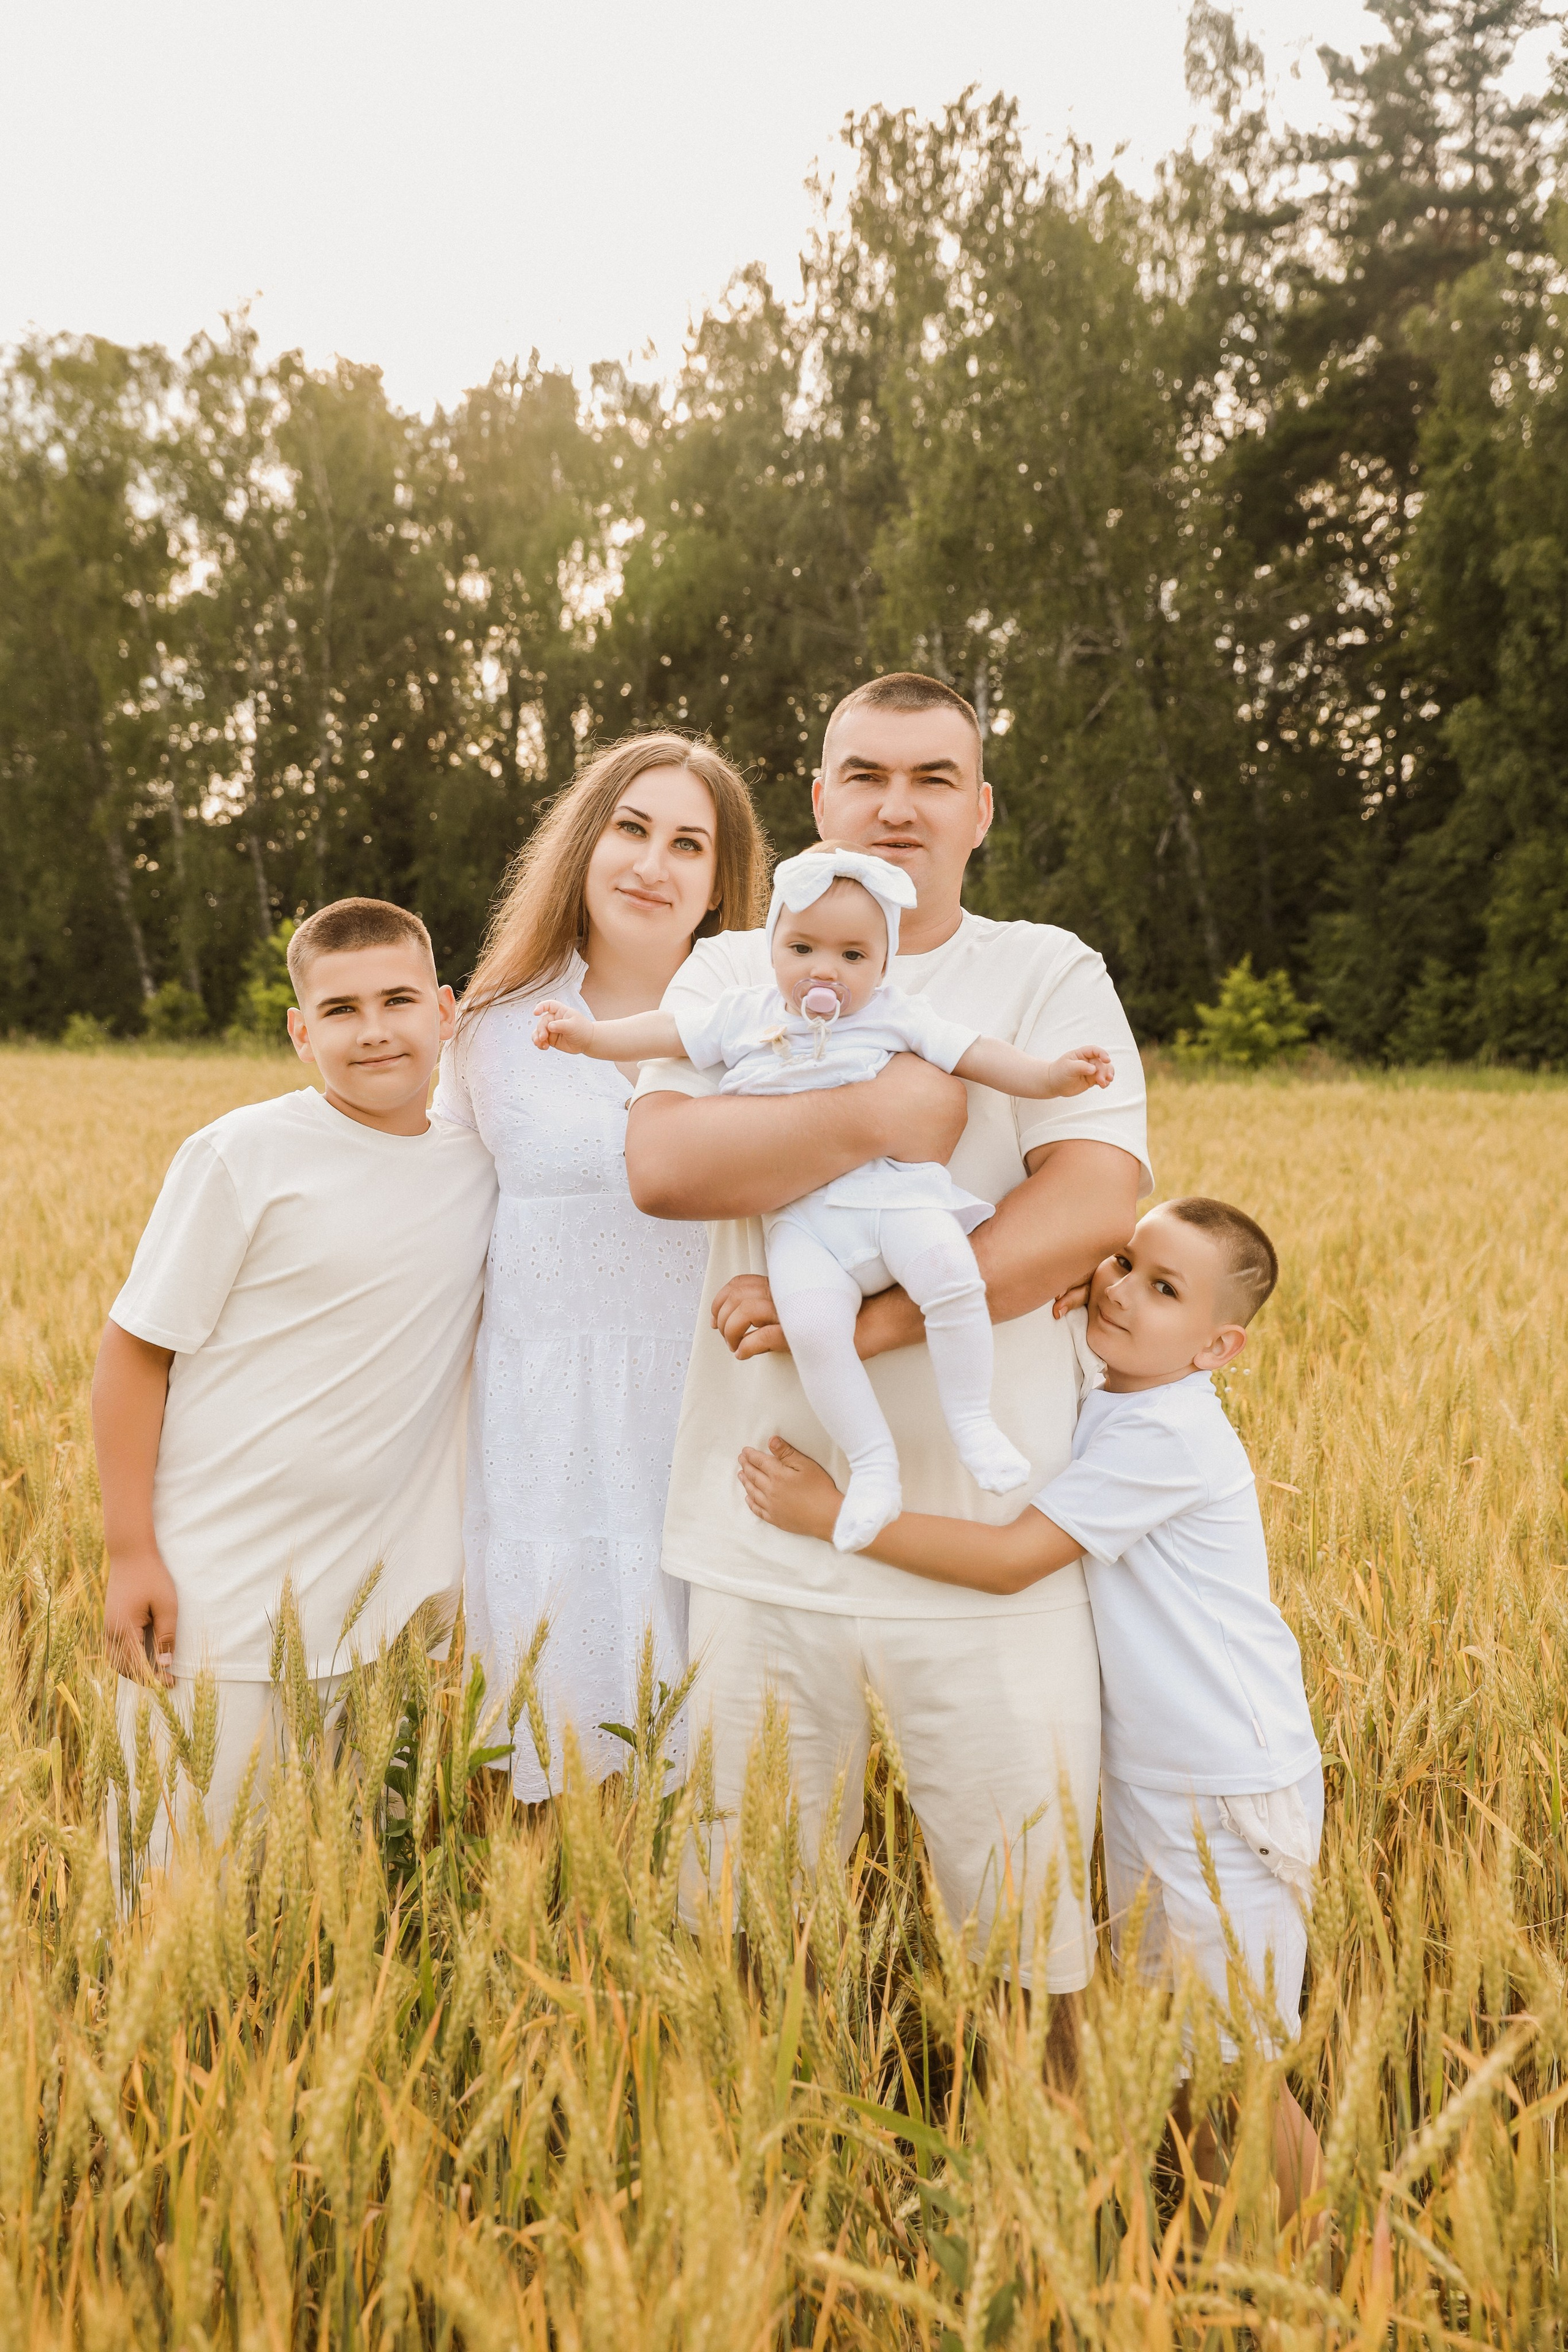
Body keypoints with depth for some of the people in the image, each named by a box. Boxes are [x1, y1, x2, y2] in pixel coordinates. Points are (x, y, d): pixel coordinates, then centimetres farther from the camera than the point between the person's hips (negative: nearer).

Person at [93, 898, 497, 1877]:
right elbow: (136, 1350, -7)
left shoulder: (479, 1163, 2)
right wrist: (130, 1554, -9)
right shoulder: (246, 1154, -10)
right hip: (215, 1594, -4)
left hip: (383, 1604, 4)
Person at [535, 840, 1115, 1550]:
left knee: (948, 1271, -29)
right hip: (800, 1219, 1)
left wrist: (1049, 1076, -8)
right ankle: (873, 1468, -10)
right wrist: (585, 1032, 6)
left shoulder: (895, 1016, 9)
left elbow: (975, 1054, 5)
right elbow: (664, 1033, 15)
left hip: (893, 1193, 0)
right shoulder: (745, 1015, 14)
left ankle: (972, 1422, -7)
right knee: (813, 1322, -26)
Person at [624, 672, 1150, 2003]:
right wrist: (876, 1113, -15)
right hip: (763, 1546, 2)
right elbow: (660, 1163, -9)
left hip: (988, 1550, -1)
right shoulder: (733, 972, 8)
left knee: (1032, 1935, 6)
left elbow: (1095, 1204, -11)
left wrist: (867, 1321, -18)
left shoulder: (1051, 976, 5)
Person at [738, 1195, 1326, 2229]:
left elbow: (1010, 1559, -29)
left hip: (1233, 1791, -9)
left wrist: (834, 1513, -27)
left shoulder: (1169, 1436, -25)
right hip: (1144, 1777, 9)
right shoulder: (1102, 1408, 4)